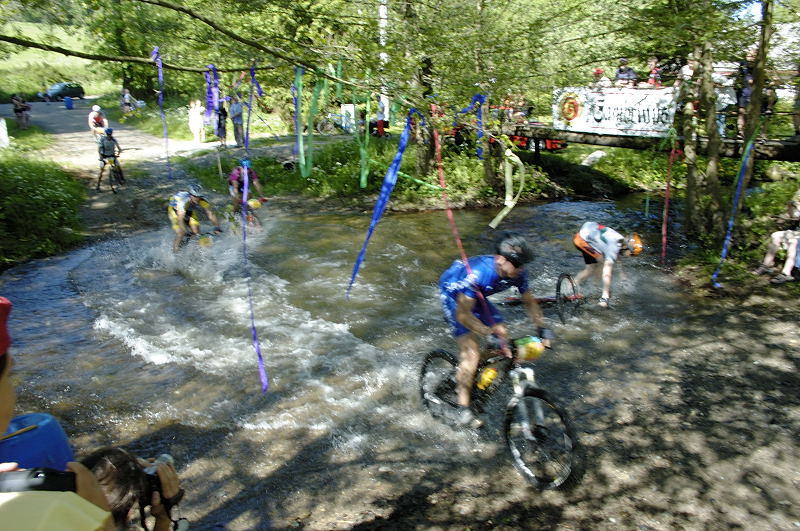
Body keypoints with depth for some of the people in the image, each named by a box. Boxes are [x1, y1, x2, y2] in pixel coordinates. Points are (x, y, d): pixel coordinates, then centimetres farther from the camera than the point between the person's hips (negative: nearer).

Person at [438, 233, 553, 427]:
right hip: (452, 295, -7)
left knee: (503, 335, -1)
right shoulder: (477, 273, -40)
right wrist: (490, 333, -40)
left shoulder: (518, 273, -20)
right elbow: (463, 315, -36)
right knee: (471, 353, -17)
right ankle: (463, 410, -7)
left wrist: (542, 329, -7)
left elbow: (529, 301, -1)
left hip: (477, 296, 7)